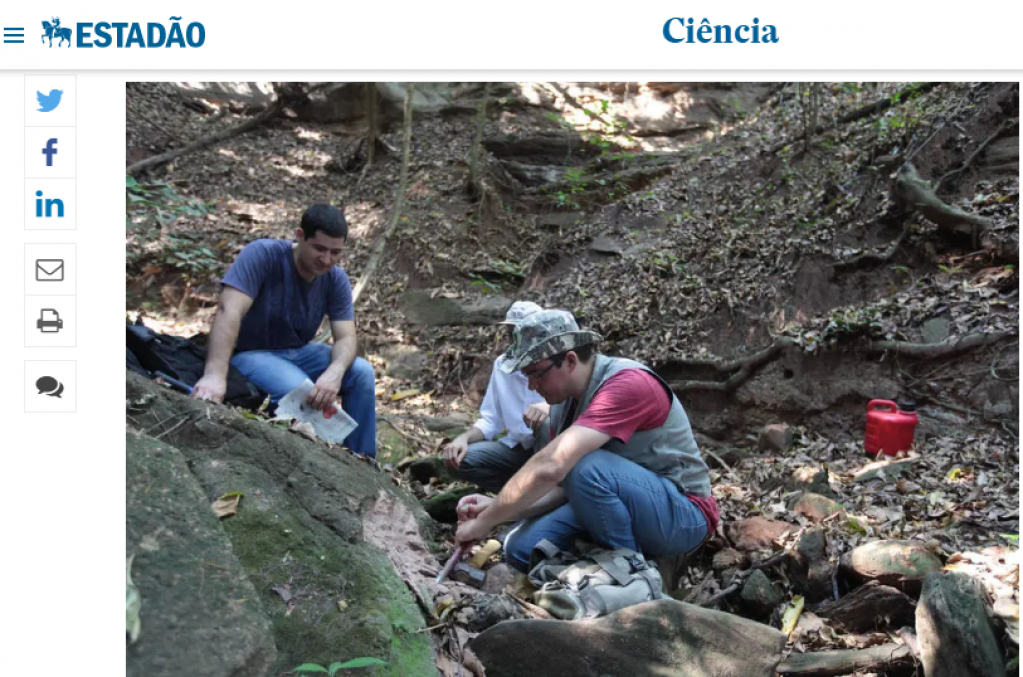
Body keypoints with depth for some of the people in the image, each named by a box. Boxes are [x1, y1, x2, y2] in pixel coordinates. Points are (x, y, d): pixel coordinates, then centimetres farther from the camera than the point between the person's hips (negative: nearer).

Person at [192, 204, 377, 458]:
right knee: (300, 390, -33)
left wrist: (334, 373, -39)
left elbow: (346, 337, -15)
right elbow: (229, 312, -34)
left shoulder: (336, 280, -7)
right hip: (251, 353, -5)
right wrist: (215, 376, -48)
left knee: (362, 373, -16)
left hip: (299, 353, 5)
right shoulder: (262, 254, -22)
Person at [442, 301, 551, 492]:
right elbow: (490, 420, 7)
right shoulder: (502, 364, 6)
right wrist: (464, 438, -13)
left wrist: (551, 405, -46)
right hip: (518, 447, 5)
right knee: (462, 459, -17)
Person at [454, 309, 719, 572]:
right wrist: (494, 508, -12)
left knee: (587, 468, -33)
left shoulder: (628, 384, -26)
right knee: (522, 547, -11)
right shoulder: (563, 404, 3)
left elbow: (550, 468, -35)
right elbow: (562, 487, 3)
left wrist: (485, 521, -26)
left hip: (681, 514, -7)